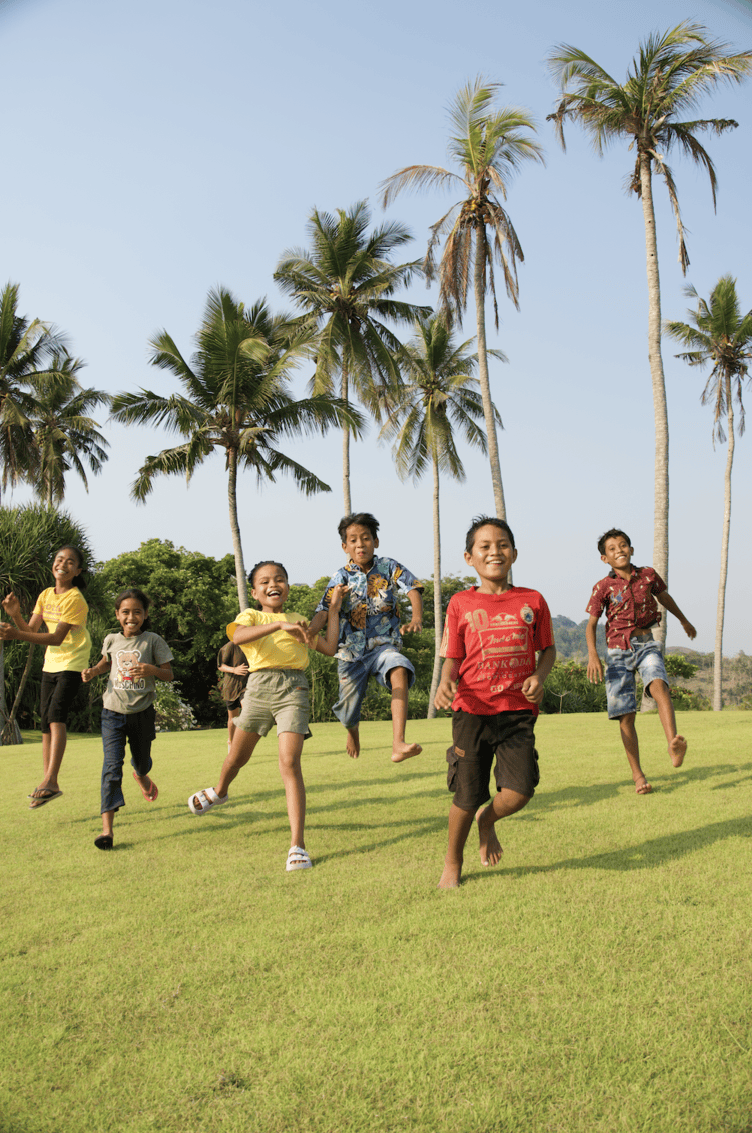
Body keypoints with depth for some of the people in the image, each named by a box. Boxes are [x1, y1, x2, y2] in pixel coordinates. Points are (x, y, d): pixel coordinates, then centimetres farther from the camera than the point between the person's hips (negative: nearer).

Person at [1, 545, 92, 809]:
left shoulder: (75, 599, -17)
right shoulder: (46, 595, 6)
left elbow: (57, 638, -24)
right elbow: (30, 630, 3)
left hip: (72, 663, -8)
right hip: (50, 663, 8)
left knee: (56, 714, -23)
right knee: (46, 722, 6)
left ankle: (50, 782, -30)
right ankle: (48, 782, 13)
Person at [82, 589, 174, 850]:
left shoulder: (152, 640, -6)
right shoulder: (111, 640, 3)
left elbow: (169, 674, -5)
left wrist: (152, 670, -25)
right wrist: (93, 671, 5)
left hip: (142, 712, 0)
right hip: (113, 712, 0)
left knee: (142, 760, 21)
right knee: (112, 767, -13)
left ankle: (141, 775, 61)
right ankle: (107, 828, -16)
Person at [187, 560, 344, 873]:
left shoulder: (300, 620, 18)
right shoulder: (250, 616, 8)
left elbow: (330, 648, 11)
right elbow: (238, 636, -17)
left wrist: (334, 609, 14)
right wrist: (280, 624, -28)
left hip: (293, 689, 0)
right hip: (259, 686, 0)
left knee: (290, 763, -13)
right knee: (237, 757, 15)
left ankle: (297, 845, -12)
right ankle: (220, 791, 52)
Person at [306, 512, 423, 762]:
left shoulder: (389, 568, -2)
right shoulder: (341, 577, -1)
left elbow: (413, 589, -15)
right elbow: (324, 610, -10)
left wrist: (417, 618, -36)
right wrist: (309, 632, -32)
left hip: (384, 645, -1)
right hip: (351, 650, 2)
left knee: (400, 673, -35)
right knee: (349, 708, 10)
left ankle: (398, 744, -43)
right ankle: (353, 730, 52)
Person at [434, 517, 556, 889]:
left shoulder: (532, 601, 5)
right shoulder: (461, 603, 2)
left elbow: (548, 649, 15)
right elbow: (452, 658, 5)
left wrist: (538, 676, -5)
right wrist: (445, 683, -16)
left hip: (518, 709, 1)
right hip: (472, 709, -1)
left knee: (520, 791, -11)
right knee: (467, 797, 4)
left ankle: (488, 820, 26)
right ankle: (452, 863, 31)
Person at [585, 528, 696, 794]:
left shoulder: (648, 575, 4)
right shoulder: (603, 587, -2)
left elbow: (664, 597, 24)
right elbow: (591, 624, -1)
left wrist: (684, 621, 39)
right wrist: (592, 653, -17)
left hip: (646, 644, 1)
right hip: (618, 650, -1)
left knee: (658, 685, -31)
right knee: (626, 715, -2)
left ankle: (673, 745, -48)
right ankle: (637, 774, 9)